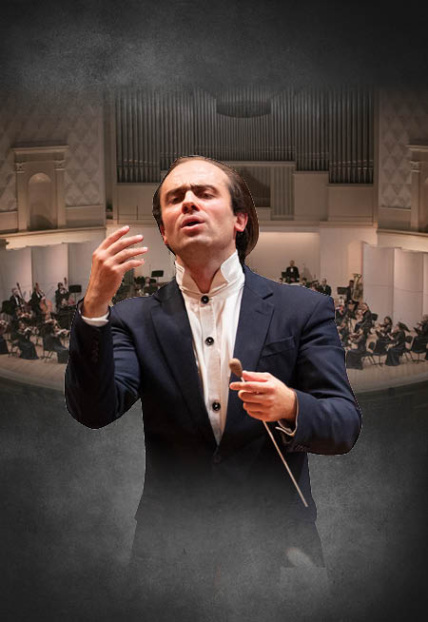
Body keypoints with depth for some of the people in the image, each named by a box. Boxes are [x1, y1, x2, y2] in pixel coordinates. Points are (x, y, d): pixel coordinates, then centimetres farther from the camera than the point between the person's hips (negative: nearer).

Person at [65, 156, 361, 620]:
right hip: (170, 559, 1)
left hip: (276, 549, 0)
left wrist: (289, 407, -28)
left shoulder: (302, 310, -2)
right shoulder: (136, 320, 1)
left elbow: (345, 426, -6)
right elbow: (93, 411, -12)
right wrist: (95, 304, -25)